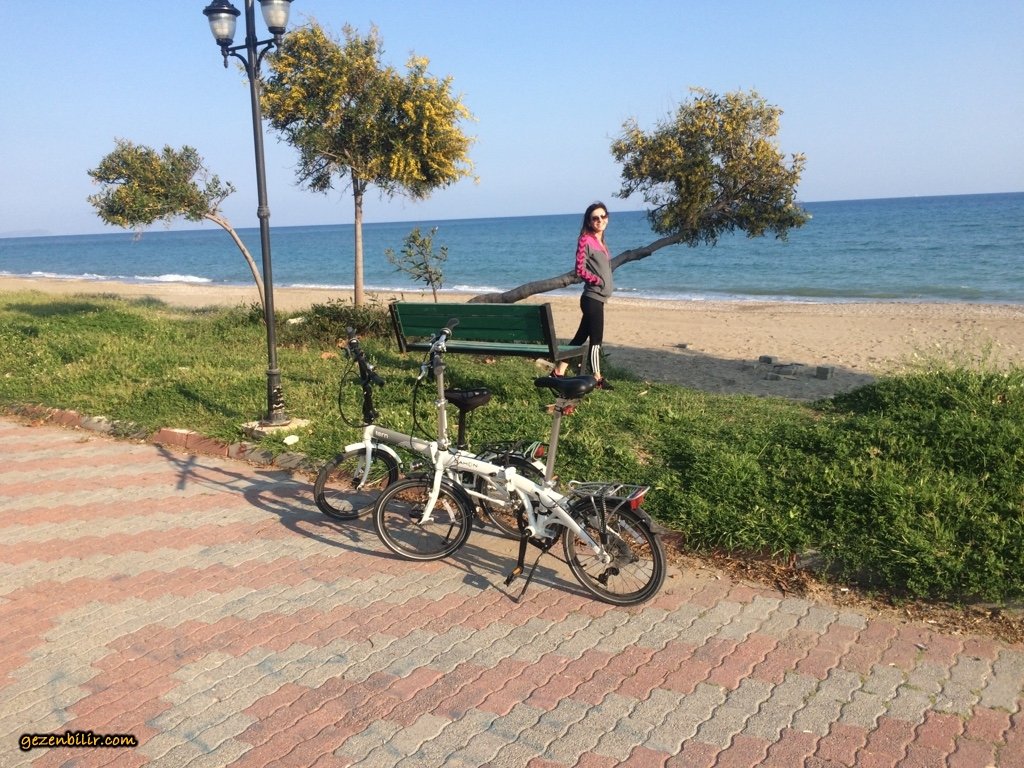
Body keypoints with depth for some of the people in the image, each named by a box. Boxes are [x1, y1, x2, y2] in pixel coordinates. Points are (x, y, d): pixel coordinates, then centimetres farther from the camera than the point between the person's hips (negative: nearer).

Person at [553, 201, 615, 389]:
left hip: (597, 298, 9)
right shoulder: (585, 240, -11)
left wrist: (608, 286, 10)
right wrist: (600, 282, -10)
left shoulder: (601, 241, 15)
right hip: (593, 298, -9)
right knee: (596, 339, 0)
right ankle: (598, 379, 11)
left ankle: (559, 371, 18)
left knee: (581, 336, 12)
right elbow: (580, 270, -15)